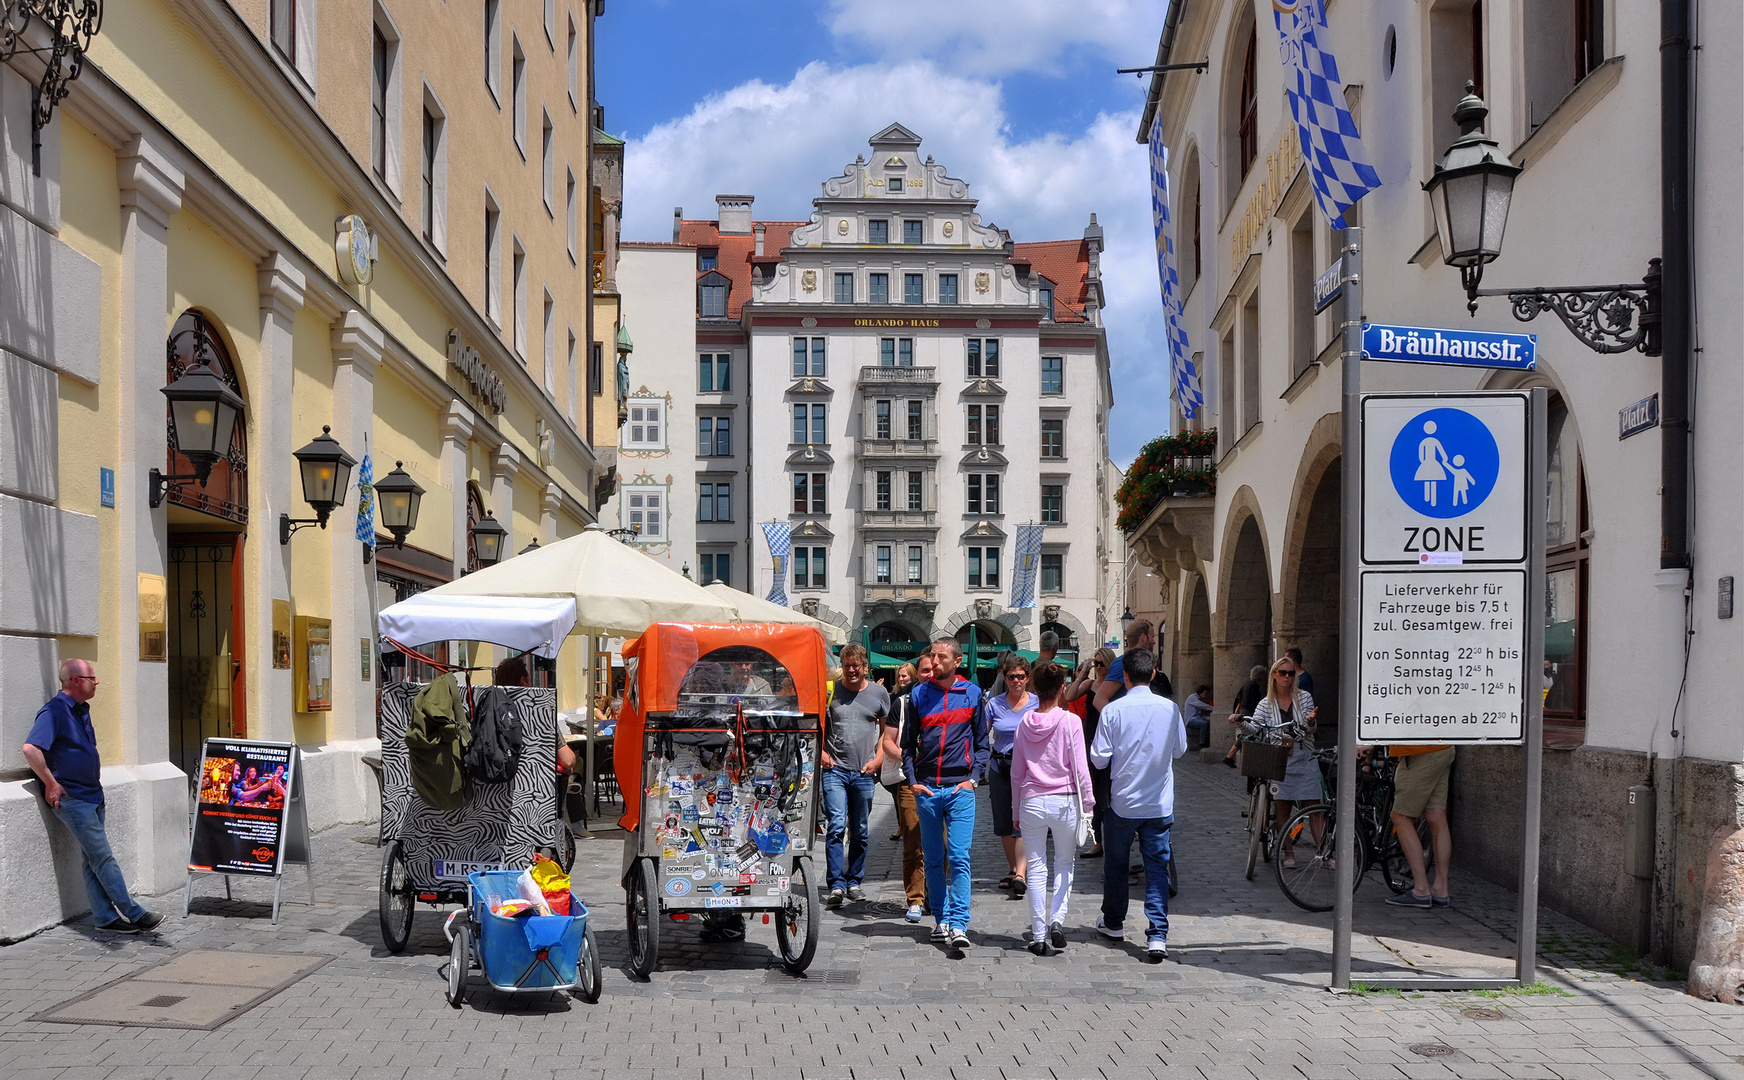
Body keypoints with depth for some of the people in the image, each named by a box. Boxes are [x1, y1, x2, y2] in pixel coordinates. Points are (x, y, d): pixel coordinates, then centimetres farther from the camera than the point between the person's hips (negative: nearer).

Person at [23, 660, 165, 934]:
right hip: (71, 798, -9)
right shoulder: (54, 711, -13)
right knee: (103, 858, -7)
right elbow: (31, 749, -24)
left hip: (92, 796, 9)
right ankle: (135, 914, -7)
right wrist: (51, 784, -20)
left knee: (92, 859, 9)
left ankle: (105, 916, 10)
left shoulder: (81, 710, 15)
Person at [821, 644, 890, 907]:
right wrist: (821, 752, 0)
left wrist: (878, 759, 1)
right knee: (836, 826, -12)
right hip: (835, 769, -1)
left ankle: (854, 882, 21)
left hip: (864, 773, 2)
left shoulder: (879, 693, 6)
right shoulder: (830, 691, 3)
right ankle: (836, 885, -12)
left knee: (859, 831, 9)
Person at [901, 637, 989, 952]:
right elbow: (908, 743, 13)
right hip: (926, 789, 2)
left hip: (960, 788, -2)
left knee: (959, 857, -11)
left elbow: (982, 742, 10)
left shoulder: (973, 694, 6)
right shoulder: (919, 695, 9)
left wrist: (973, 778, -3)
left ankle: (959, 925, -13)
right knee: (933, 859, 8)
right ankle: (942, 919, 18)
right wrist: (912, 780, 1)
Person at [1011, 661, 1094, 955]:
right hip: (1064, 801, -2)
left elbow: (1016, 771, 7)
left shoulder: (1024, 723, 1)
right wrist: (1088, 801, 3)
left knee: (1036, 868, 8)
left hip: (1032, 802, 2)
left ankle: (1038, 935, 8)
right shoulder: (1070, 721, -8)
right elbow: (1080, 768, -7)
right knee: (1064, 863, 15)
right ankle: (1057, 920, -3)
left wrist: (1017, 808, 16)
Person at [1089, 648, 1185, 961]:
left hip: (1122, 802, -1)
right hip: (1159, 803, 1)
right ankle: (1158, 936, -6)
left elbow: (1099, 758, -9)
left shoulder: (1113, 710, -12)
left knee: (1116, 864, 17)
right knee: (1157, 867, 3)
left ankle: (1113, 923, 33)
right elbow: (1180, 749, 10)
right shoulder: (1170, 708, -5)